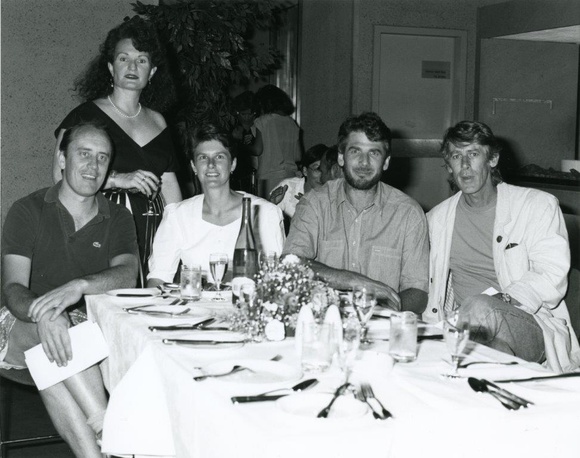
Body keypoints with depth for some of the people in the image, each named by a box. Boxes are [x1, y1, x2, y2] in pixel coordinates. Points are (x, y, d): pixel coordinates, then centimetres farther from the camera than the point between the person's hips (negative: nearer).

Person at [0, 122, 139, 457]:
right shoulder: (28, 212, 1)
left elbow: (128, 275, -12)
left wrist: (81, 286, -35)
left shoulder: (118, 218, 7)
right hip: (27, 329, -1)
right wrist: (45, 315, -36)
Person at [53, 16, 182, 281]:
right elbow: (60, 175, -10)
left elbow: (170, 185, 15)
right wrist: (118, 179, -18)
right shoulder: (85, 115, 0)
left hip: (152, 229, 4)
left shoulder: (157, 122, 14)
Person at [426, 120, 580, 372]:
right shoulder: (437, 218, 18)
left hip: (531, 323, -3)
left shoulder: (538, 205, 5)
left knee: (480, 307, -37)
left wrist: (502, 300, -24)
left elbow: (551, 278, -6)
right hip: (463, 331, 3)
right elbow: (428, 287, 19)